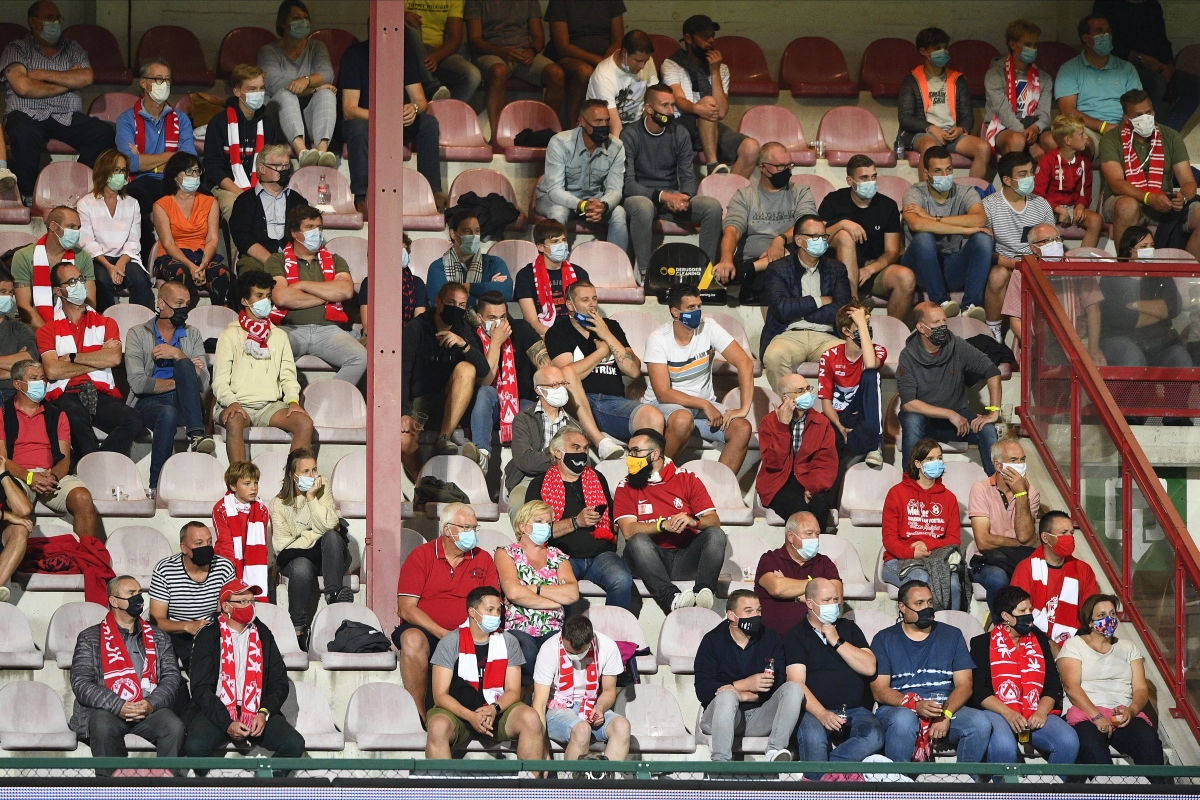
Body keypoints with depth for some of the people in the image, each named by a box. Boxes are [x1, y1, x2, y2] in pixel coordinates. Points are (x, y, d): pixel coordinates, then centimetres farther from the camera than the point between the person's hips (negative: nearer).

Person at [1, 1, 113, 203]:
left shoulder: (72, 48, 17)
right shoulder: (17, 49, 6)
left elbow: (86, 78, -2)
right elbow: (22, 87, -11)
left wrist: (43, 74, -6)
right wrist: (68, 82, -3)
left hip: (67, 117, 4)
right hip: (28, 115, -4)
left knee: (103, 132, -24)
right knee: (24, 133, -40)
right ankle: (28, 194, -21)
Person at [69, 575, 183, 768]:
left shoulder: (158, 638, 19)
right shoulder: (90, 638, 9)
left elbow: (171, 678, 8)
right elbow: (80, 683, -3)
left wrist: (151, 703, -13)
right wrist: (118, 706, -17)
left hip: (149, 709, 2)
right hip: (106, 711, -2)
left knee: (174, 726, -28)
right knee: (103, 726, -36)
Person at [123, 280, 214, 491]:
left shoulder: (193, 335, 18)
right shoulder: (138, 334, 9)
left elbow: (204, 384, 5)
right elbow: (137, 383, -6)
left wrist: (178, 355, -8)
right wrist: (179, 382, -5)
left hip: (185, 405, 3)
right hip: (150, 403, -3)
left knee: (184, 365, -26)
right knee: (167, 414, -38)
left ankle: (196, 434, -41)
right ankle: (156, 486, -37)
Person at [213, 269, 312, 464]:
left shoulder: (279, 336, 22)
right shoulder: (230, 335, 10)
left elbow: (288, 376, 16)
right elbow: (220, 381, 2)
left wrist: (293, 400, -5)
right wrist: (231, 402, -18)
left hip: (271, 405, 4)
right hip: (239, 404, -4)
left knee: (305, 422, -25)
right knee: (234, 421, -39)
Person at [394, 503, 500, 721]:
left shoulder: (483, 559, 14)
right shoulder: (421, 556, 3)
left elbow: (495, 604, 10)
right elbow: (406, 609, -5)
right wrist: (443, 634, -18)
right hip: (425, 631, -2)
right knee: (412, 639, -38)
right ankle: (418, 714, -31)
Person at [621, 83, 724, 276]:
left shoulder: (679, 134, 6)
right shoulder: (630, 135, -9)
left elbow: (688, 177, 4)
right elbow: (628, 184, -17)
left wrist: (684, 196, -20)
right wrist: (662, 196, -30)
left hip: (672, 198, 5)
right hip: (640, 196, -5)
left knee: (713, 206, -20)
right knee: (643, 207, -40)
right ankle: (644, 273, -32)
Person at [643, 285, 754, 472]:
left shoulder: (709, 328, -9)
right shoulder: (658, 340, -16)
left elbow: (745, 363, -14)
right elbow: (663, 394, -19)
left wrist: (744, 408, -24)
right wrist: (704, 405, -27)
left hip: (704, 403, 4)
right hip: (665, 404, -4)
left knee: (742, 429, -22)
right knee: (683, 419, -39)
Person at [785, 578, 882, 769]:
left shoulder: (849, 629, 17)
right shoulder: (796, 636, 6)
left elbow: (869, 668, 3)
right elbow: (796, 683, -7)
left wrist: (837, 642, -4)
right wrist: (822, 714, -22)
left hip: (854, 710, 3)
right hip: (815, 710, -3)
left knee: (874, 737, -31)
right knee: (812, 737, -39)